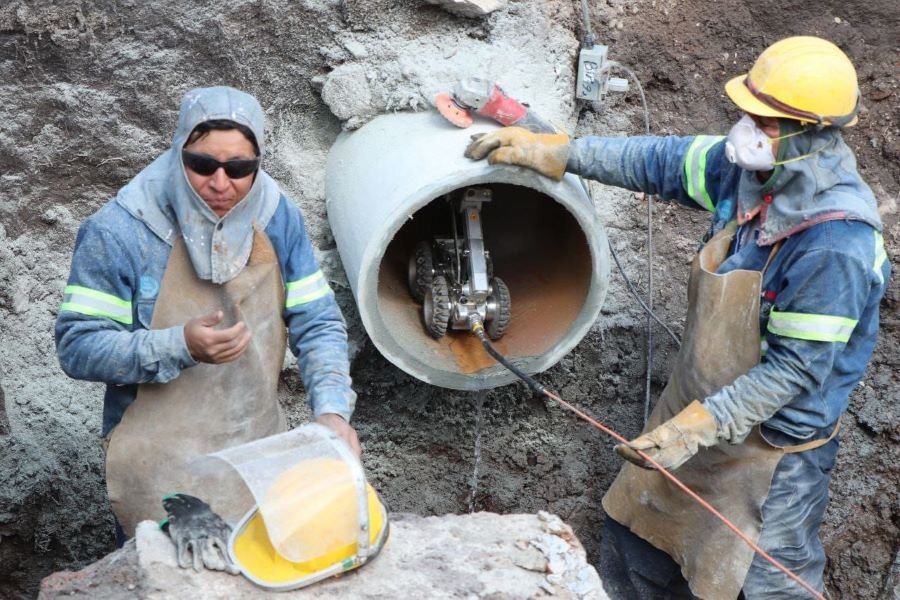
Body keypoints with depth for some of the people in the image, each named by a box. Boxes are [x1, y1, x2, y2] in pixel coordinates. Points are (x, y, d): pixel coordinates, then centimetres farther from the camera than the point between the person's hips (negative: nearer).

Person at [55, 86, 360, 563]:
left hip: (261, 452, 4)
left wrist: (332, 408, -18)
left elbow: (317, 324, -2)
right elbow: (77, 347, -15)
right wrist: (179, 346, -28)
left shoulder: (278, 219, -5)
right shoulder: (118, 232, -17)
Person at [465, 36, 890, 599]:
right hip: (703, 401, 8)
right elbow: (663, 162, 3)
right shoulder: (751, 166, -11)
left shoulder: (835, 248, -33)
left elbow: (796, 369, -28)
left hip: (774, 442, -8)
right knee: (639, 531, 24)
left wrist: (700, 425, -29)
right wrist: (557, 151, 0)